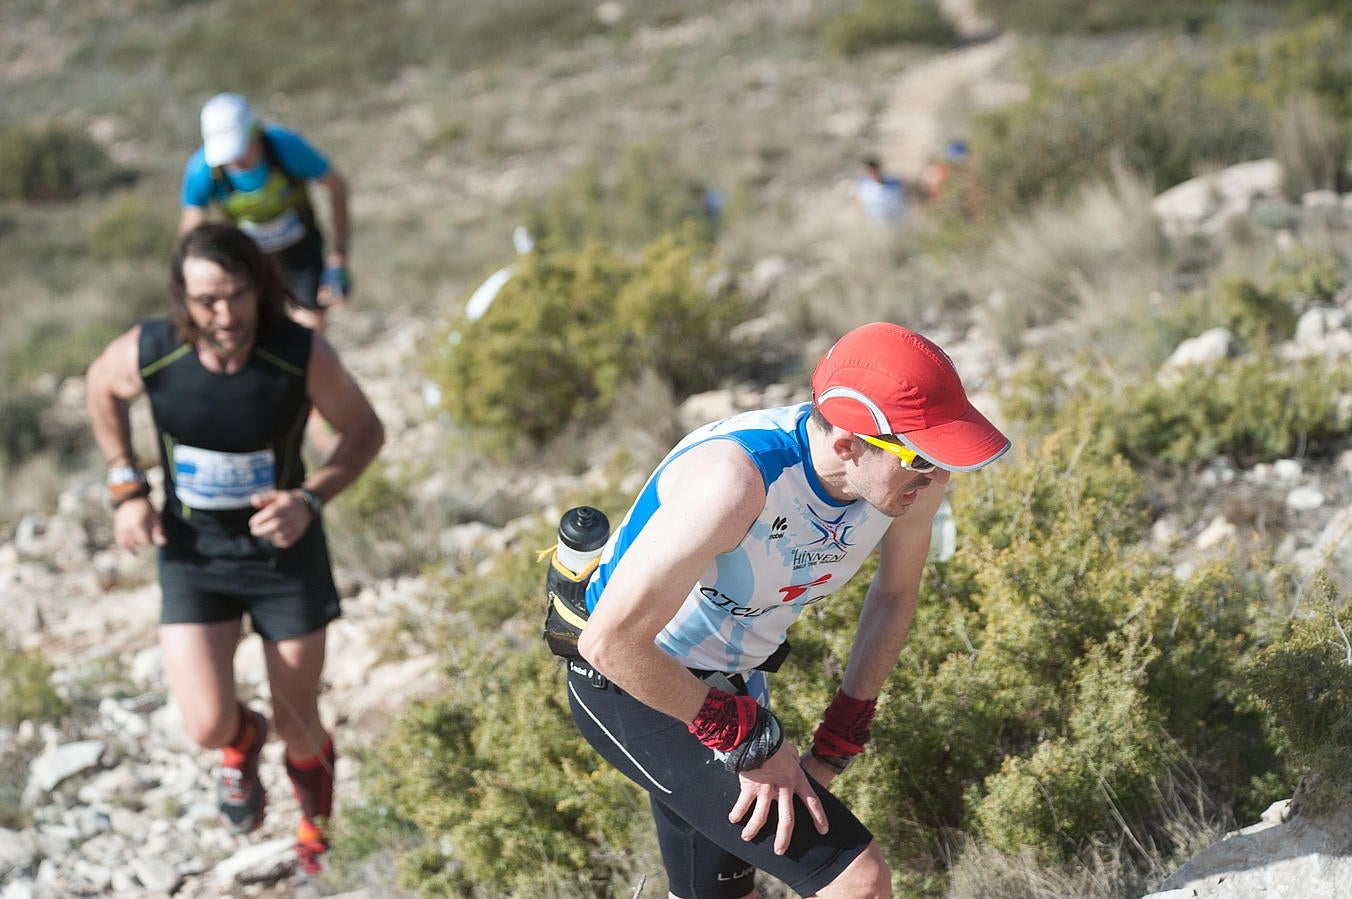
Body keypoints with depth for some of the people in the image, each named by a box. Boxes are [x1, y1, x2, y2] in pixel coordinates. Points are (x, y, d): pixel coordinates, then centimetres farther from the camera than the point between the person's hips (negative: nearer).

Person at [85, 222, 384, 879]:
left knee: (298, 724, 10)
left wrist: (310, 499, -24)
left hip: (283, 545, 0)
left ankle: (317, 836, 44)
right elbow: (100, 387, 4)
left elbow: (365, 430, -8)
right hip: (192, 552, 1)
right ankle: (242, 743, 31)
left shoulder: (304, 355, -26)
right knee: (208, 727, -10)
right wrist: (126, 490, -3)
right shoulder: (147, 353, -22)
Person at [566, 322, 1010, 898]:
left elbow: (895, 593, 5)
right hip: (634, 688, -8)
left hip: (731, 678, 8)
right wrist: (752, 741, -24)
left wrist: (834, 748, 3)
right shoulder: (737, 478, -38)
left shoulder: (913, 472, -16)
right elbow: (611, 642, -34)